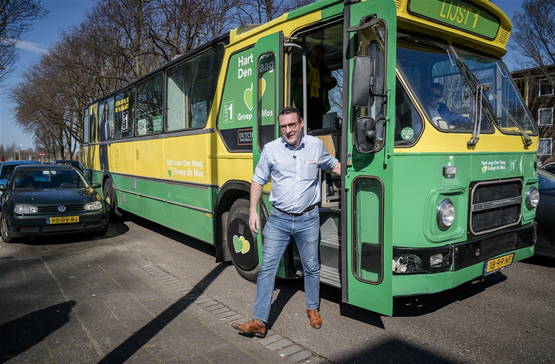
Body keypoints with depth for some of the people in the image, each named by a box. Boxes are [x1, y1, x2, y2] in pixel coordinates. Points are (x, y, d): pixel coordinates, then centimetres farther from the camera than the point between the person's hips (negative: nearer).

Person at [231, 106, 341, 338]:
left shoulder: (316, 145, 2)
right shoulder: (271, 149, -1)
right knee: (267, 268, -2)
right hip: (278, 219, 0)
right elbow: (258, 180, 6)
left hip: (308, 219, 1)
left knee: (311, 268, 13)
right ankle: (259, 321, 5)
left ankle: (313, 309, 35)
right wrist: (253, 210, -1)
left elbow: (332, 165, 21)